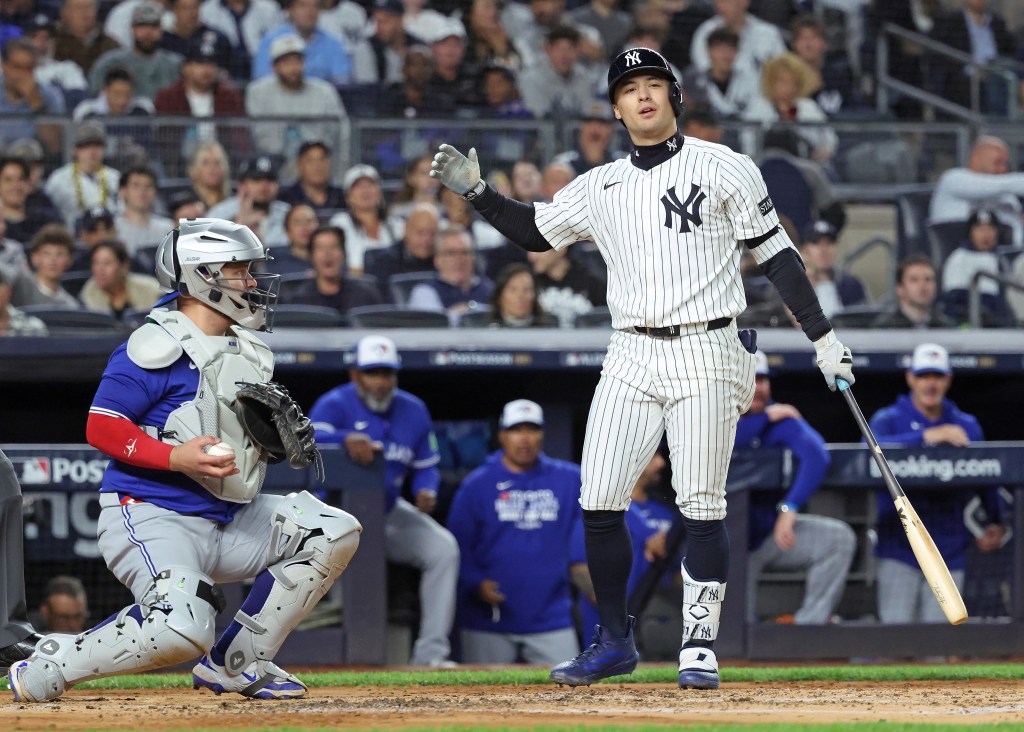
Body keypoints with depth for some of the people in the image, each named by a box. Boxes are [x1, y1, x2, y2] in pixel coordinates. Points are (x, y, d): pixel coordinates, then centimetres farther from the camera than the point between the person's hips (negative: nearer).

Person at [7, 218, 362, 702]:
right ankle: (52, 663, -7)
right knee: (183, 627, -31)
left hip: (228, 518, 9)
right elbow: (101, 427, -16)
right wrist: (175, 457, -27)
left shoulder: (248, 351, 14)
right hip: (152, 516, -9)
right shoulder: (157, 348, -13)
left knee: (333, 534, 0)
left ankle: (233, 664, 6)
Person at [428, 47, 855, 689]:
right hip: (632, 359, 4)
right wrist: (476, 191, 10)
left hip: (706, 357, -4)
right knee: (599, 503, -1)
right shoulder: (600, 188, 12)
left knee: (702, 505, -7)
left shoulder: (723, 168, 0)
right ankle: (615, 642, 13)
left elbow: (777, 255, 0)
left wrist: (824, 339, -4)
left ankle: (700, 647, 2)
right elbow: (534, 231, 24)